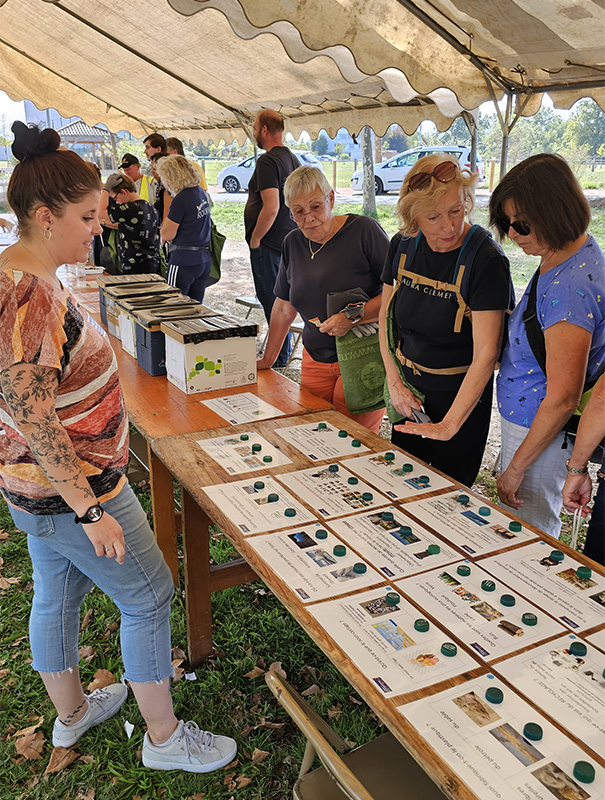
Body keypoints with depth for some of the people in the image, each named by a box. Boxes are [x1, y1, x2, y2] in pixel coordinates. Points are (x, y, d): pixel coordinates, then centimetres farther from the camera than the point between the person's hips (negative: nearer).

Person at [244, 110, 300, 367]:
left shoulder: (268, 161, -17)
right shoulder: (293, 158, 13)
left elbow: (271, 207, -27)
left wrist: (255, 239, -16)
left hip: (269, 243, -10)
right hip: (289, 239, 10)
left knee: (272, 301, -2)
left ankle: (278, 358, 5)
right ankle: (284, 351, 28)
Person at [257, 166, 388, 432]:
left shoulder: (364, 230, -9)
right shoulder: (292, 244, 10)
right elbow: (284, 308, 18)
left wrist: (354, 318, -22)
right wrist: (267, 361, 19)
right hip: (315, 360, 5)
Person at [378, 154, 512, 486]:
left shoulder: (486, 260, -21)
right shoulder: (403, 247, -4)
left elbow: (485, 355, -25)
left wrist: (448, 425, -29)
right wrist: (395, 382, -3)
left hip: (461, 398, -5)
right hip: (408, 393, 5)